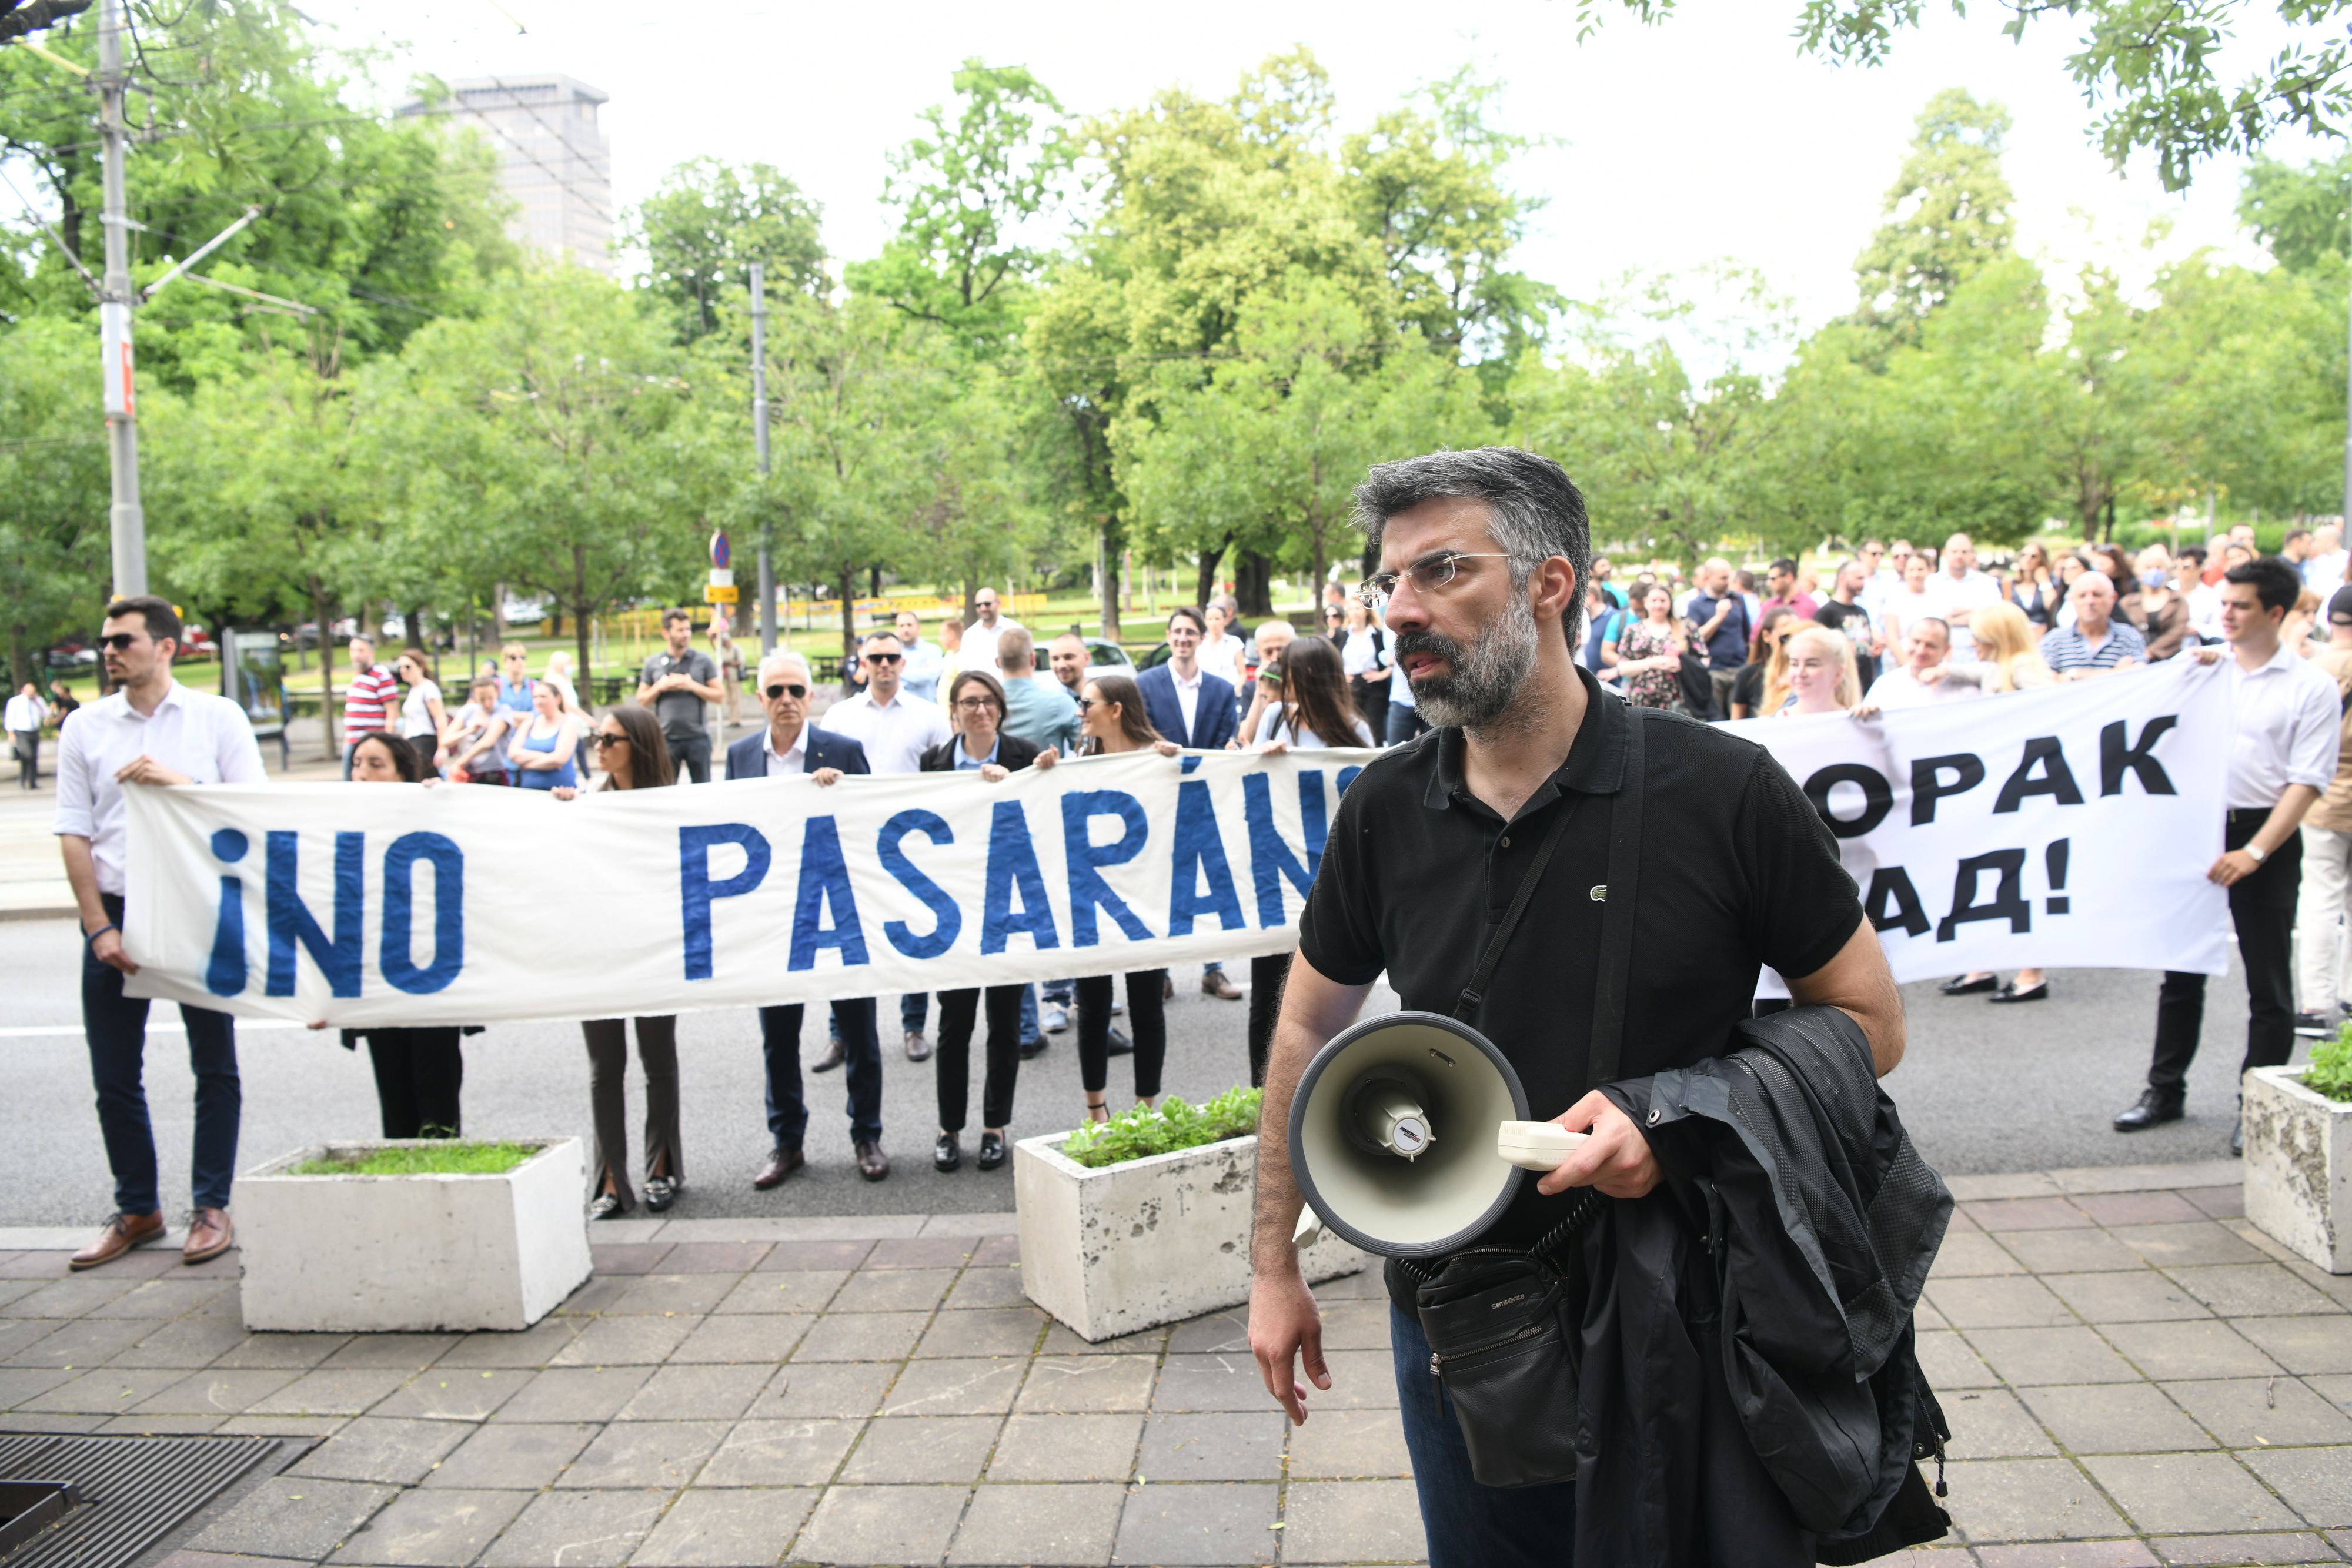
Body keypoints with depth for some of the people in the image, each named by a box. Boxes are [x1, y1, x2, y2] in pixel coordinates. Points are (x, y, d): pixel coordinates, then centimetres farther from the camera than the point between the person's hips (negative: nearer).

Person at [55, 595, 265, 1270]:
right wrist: (100, 929, -6)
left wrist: (178, 782, -16)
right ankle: (137, 1210, 22)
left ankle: (212, 1207, 17)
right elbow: (74, 835, 2)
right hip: (116, 913, 2)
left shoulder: (219, 719, 1)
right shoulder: (84, 727, 5)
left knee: (215, 1067, 5)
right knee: (114, 1076, 7)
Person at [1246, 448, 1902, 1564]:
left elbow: (1869, 1020, -6)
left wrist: (1677, 1119, -22)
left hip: (1680, 1313, -2)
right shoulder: (1383, 811, -4)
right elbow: (1309, 1028, 8)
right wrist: (1273, 1267, 10)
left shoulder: (1722, 791, -14)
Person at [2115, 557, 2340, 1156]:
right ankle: (2166, 1089, 23)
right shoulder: (2202, 668, 7)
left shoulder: (2312, 688, -3)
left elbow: (2307, 782, -9)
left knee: (2268, 982, 3)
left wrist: (2254, 853, -18)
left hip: (2266, 836, -3)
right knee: (2182, 967, 11)